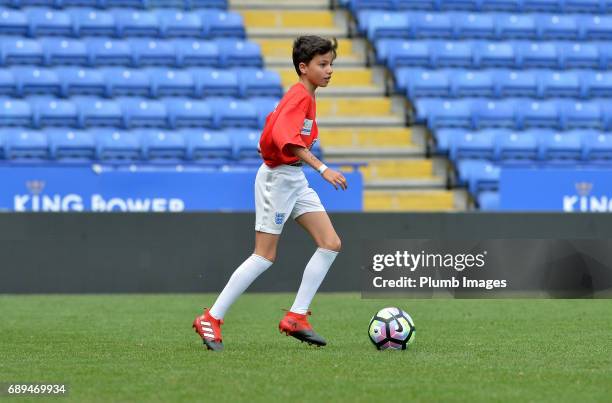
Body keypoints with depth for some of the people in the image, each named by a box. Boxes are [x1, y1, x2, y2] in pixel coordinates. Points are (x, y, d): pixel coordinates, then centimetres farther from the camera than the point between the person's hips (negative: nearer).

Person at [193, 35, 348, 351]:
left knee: (330, 244, 1)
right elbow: (285, 138, -32)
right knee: (265, 256, -6)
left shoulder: (304, 96, 13)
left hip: (295, 179, 10)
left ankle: (296, 317, 2)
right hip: (277, 177, -10)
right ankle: (211, 319, 0)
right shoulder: (299, 96, -17)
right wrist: (322, 168, -35)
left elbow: (273, 123, 23)